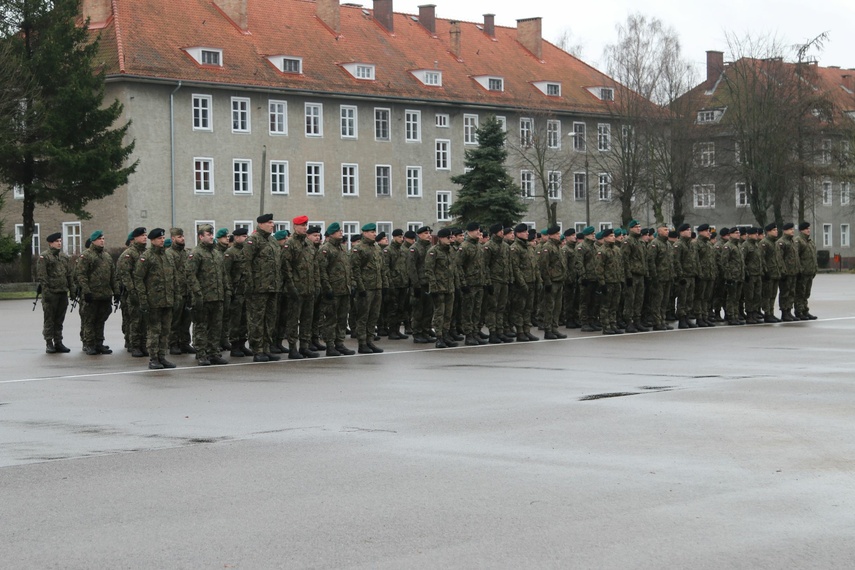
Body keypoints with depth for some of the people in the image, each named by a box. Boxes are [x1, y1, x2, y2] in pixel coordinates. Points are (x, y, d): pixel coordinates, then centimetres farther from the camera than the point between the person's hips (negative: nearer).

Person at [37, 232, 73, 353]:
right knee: (49, 319, -1)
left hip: (63, 293, 6)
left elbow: (69, 274, 17)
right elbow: (41, 275, -10)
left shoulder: (65, 257, 14)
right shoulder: (44, 257, -5)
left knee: (59, 319, 10)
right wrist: (45, 291, -16)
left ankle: (58, 342, 15)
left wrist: (72, 289, 11)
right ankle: (49, 343, 3)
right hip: (50, 293, -6)